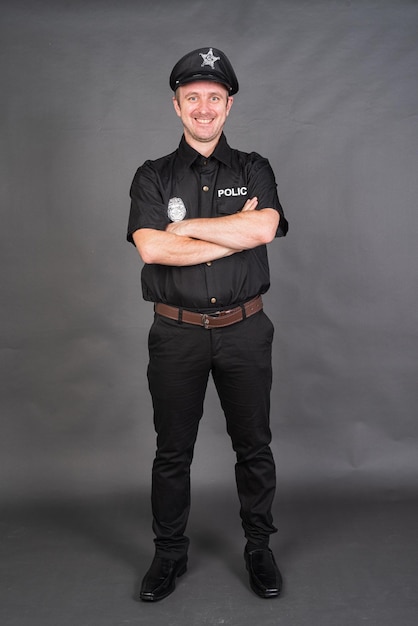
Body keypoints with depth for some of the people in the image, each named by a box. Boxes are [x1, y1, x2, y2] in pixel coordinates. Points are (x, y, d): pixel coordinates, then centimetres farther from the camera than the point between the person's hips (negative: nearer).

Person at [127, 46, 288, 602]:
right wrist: (235, 233, -13)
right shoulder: (153, 177, 4)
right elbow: (151, 248, -14)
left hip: (244, 331, 1)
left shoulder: (254, 170, 6)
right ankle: (169, 554, 29)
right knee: (172, 450, 10)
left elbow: (264, 229, -15)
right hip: (177, 333, 0)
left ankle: (259, 548, 30)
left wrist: (187, 226, -12)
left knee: (254, 446, 11)